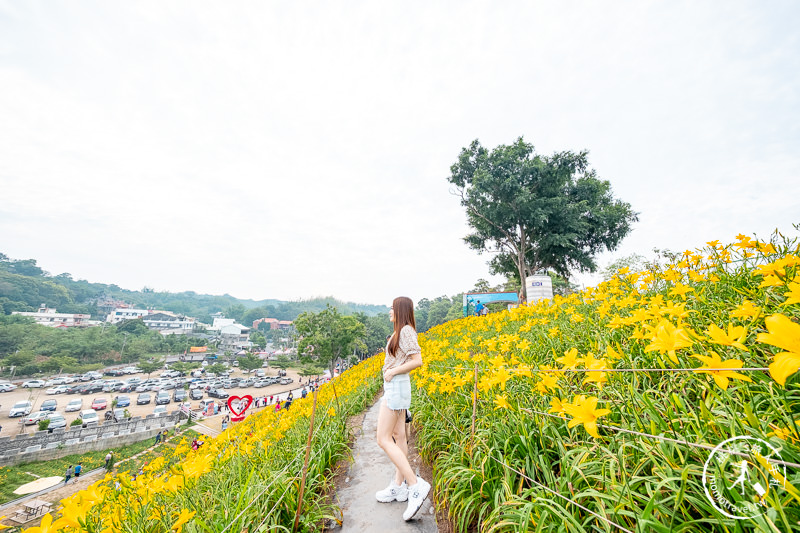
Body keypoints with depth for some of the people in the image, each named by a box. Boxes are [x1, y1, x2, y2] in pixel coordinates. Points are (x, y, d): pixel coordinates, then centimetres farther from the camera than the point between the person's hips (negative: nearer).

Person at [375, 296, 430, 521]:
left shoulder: (406, 330, -16)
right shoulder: (400, 332, 12)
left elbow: (417, 361, -23)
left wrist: (392, 372, -17)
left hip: (396, 386, -10)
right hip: (395, 387, 10)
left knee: (384, 439, -6)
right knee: (398, 436, 14)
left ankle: (416, 485, -4)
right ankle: (399, 486, 24)